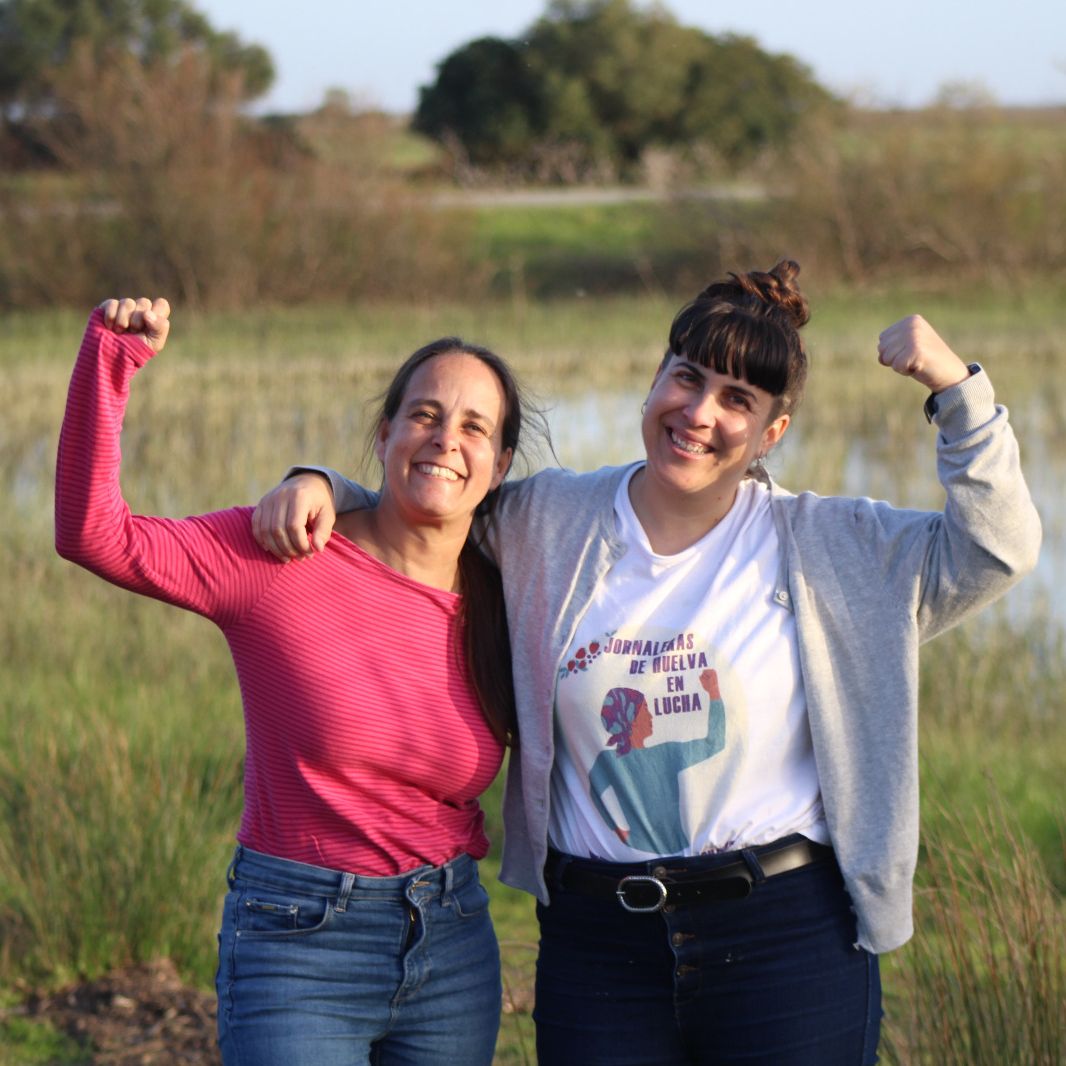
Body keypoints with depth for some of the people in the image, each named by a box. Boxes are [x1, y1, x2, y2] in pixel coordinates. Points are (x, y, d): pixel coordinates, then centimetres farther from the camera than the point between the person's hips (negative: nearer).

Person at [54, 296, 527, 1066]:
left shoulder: (497, 600, 4)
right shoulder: (279, 561, -9)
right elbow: (91, 533, -16)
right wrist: (113, 357, -20)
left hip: (453, 948, 4)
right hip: (299, 945, -4)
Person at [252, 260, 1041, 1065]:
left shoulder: (826, 548, 3)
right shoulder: (547, 522, 7)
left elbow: (996, 549, -1)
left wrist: (955, 388, -8)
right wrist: (320, 485, 0)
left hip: (787, 942, -1)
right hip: (597, 945, 2)